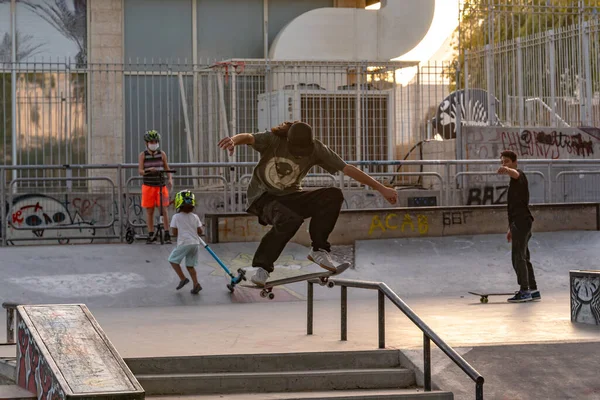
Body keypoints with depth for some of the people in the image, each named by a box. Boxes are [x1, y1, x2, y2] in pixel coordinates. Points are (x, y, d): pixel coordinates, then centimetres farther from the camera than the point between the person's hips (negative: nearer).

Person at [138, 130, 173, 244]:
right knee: (149, 210, 4)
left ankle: (167, 234, -2)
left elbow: (167, 168, 8)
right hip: (148, 185, 0)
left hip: (161, 185, 0)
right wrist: (148, 170, -27)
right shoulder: (142, 155, -1)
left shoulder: (162, 154, 2)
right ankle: (151, 235, 12)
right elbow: (140, 171, -6)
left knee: (164, 209, -5)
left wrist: (170, 179, -8)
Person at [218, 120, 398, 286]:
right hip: (263, 197, -4)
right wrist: (234, 140, -62)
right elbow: (248, 138, -36)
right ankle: (261, 268, -24)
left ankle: (318, 250, -10)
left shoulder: (316, 149, -9)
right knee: (290, 219, -37)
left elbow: (348, 169, -8)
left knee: (333, 195, -20)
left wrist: (381, 188, -10)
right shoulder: (273, 140, -18)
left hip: (290, 197, 4)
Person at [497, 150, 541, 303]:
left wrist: (507, 170, -57)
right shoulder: (513, 181, 24)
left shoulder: (519, 175, -6)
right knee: (522, 257, 13)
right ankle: (533, 290, 18)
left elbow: (515, 173, -34)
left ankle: (524, 290, -14)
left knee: (518, 257, -13)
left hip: (522, 221, -10)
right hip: (518, 222, 10)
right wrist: (511, 228, 27)